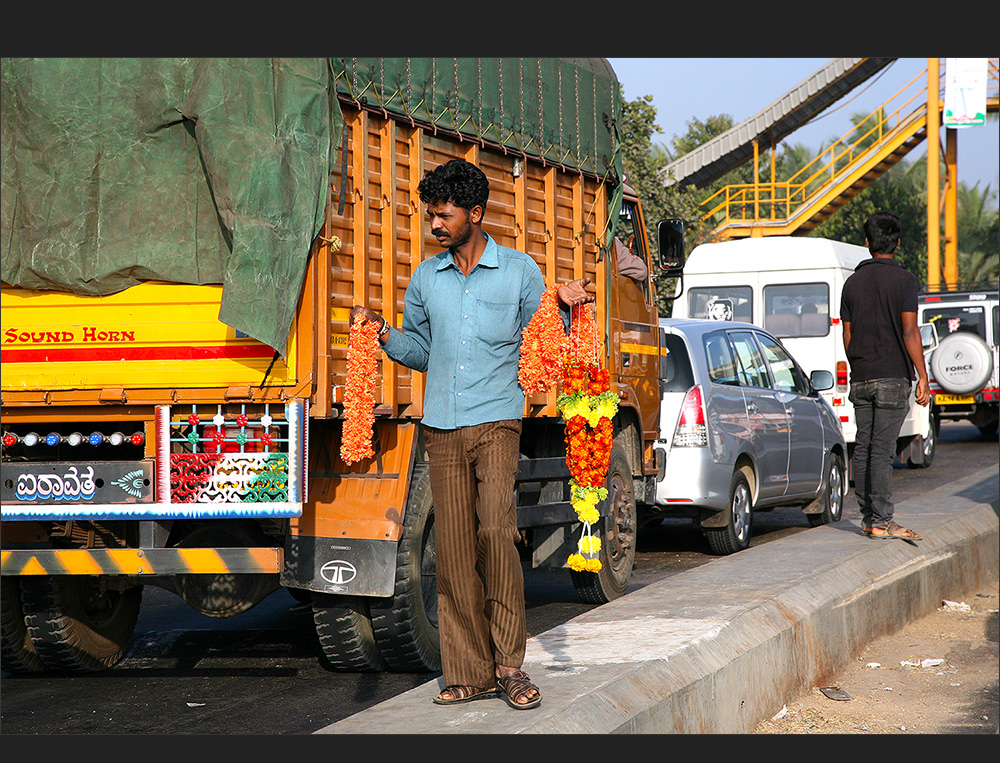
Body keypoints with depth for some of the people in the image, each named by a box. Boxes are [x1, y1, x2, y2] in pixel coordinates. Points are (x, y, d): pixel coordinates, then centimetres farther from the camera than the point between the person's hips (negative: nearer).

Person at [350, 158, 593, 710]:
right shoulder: (426, 278, 15)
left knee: (496, 528, -19)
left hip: (496, 421, -3)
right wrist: (382, 333, 6)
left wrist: (564, 309, -11)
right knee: (453, 546, -1)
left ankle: (509, 663, -11)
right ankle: (470, 673, 3)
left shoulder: (519, 271, 5)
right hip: (442, 429, 3)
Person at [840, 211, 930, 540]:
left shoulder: (853, 281, 10)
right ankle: (881, 521, -11)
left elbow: (848, 334, 12)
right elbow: (909, 331, -12)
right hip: (892, 377, -5)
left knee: (864, 447, 8)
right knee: (882, 448, -8)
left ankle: (868, 518, 10)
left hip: (861, 378, 5)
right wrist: (923, 376, -10)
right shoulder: (904, 280, -6)